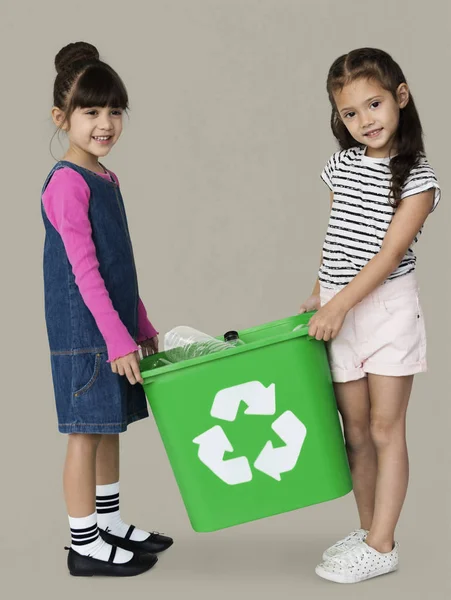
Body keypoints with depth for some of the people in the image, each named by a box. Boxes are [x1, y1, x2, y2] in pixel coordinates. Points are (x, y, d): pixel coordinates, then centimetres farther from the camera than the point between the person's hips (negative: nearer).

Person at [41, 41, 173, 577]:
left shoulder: (106, 179, 12)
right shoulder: (67, 182, -16)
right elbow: (83, 270, -20)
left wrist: (142, 328, 17)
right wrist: (117, 339, -22)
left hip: (115, 324, 9)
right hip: (83, 329, -9)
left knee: (109, 428, 16)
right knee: (87, 432, -1)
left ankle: (110, 526, 29)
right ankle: (85, 545, 10)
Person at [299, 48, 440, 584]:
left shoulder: (417, 178, -9)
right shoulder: (343, 164, 8)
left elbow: (389, 254, -17)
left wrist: (339, 305, -22)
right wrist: (318, 296, 8)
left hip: (387, 307, -5)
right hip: (338, 309, 5)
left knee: (385, 428, 0)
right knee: (355, 429, 11)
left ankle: (382, 547, 8)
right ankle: (367, 530, 24)